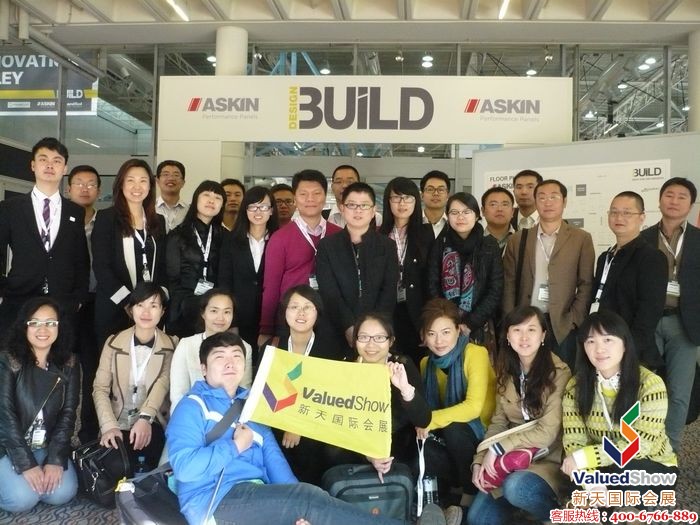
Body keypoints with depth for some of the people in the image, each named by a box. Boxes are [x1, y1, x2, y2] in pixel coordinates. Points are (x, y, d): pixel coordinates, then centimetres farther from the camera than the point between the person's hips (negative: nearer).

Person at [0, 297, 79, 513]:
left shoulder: (68, 364, -2)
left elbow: (68, 413, -5)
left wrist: (55, 459, -16)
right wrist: (26, 464, -21)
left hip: (48, 446, 3)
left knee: (62, 493, -17)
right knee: (23, 499, -22)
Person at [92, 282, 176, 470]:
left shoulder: (171, 346, 2)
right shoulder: (114, 343, 4)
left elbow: (163, 382, -13)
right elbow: (100, 388, -1)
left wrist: (145, 418, -30)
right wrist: (109, 426, -17)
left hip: (153, 425, -1)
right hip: (118, 425, 1)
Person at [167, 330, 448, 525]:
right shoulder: (193, 406, 2)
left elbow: (273, 460, 9)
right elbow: (184, 468, -14)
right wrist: (235, 446, -6)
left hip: (257, 497, 6)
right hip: (215, 501, -6)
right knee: (306, 496, -27)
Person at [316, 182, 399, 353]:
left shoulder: (388, 245, 7)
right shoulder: (326, 245, 4)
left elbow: (389, 292, -1)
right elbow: (329, 293, -5)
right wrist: (349, 327, -17)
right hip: (338, 332, 0)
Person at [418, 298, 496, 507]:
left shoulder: (475, 353, -18)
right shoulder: (426, 363, 1)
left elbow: (473, 407, -25)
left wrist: (432, 420, -28)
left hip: (484, 432, -4)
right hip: (449, 436, 4)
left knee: (453, 428, -34)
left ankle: (471, 489, -10)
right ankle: (456, 479, -1)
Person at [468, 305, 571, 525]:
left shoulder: (558, 372, -16)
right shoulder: (506, 371, 3)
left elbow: (547, 432, -19)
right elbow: (498, 422, 6)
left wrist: (498, 448, -20)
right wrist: (479, 461, -7)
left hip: (549, 459, -5)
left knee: (516, 487, -34)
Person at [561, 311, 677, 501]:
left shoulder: (650, 384, -20)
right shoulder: (576, 387, -9)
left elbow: (640, 444, -26)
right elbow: (574, 441, -15)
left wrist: (583, 457, -29)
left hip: (654, 469, -2)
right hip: (605, 468, 2)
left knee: (623, 470, -34)